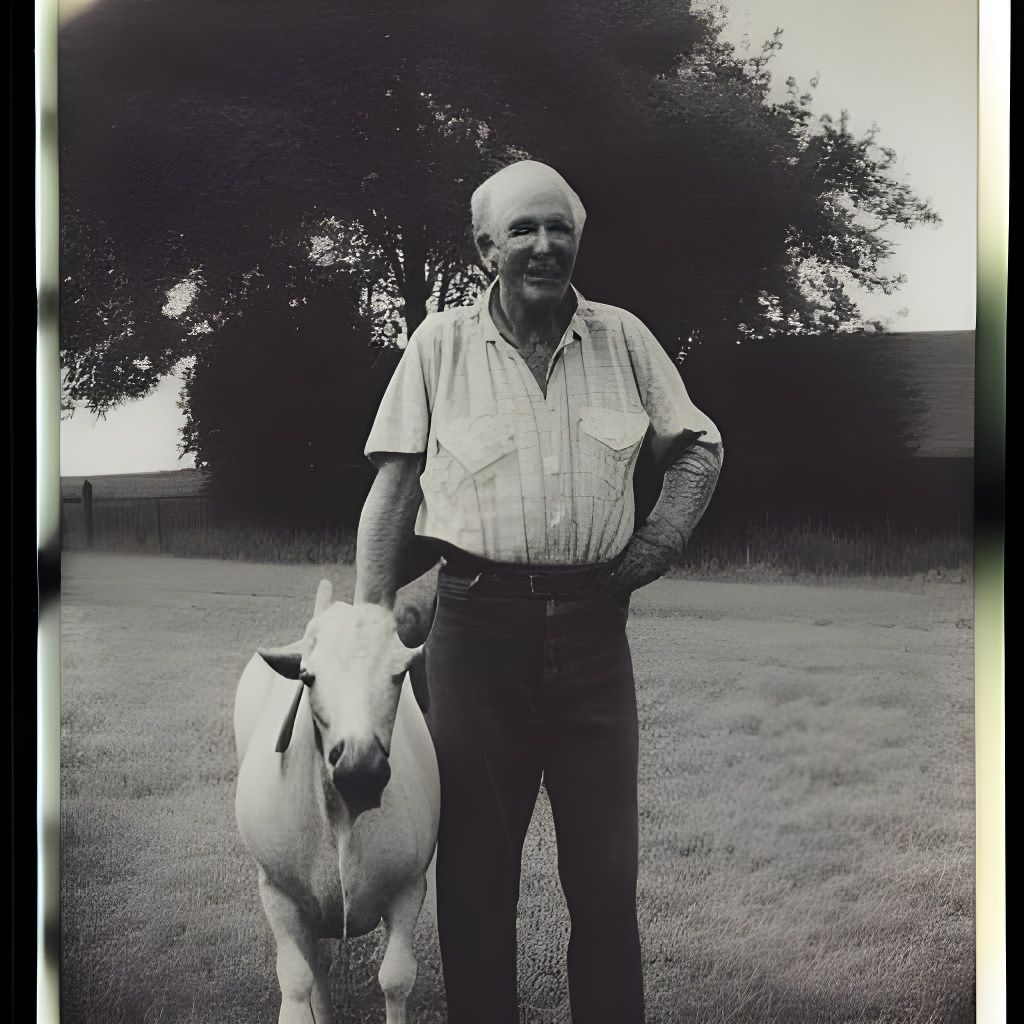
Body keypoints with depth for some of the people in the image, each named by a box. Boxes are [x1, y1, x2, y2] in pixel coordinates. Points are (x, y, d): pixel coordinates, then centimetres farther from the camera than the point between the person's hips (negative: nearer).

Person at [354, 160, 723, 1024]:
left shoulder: (623, 339, 7)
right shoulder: (440, 345, 2)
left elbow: (699, 447, 17)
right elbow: (394, 485, 3)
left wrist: (665, 535, 2)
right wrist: (368, 621, -3)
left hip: (592, 624, 1)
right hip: (478, 622, -1)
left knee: (606, 869, 5)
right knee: (475, 862, 6)